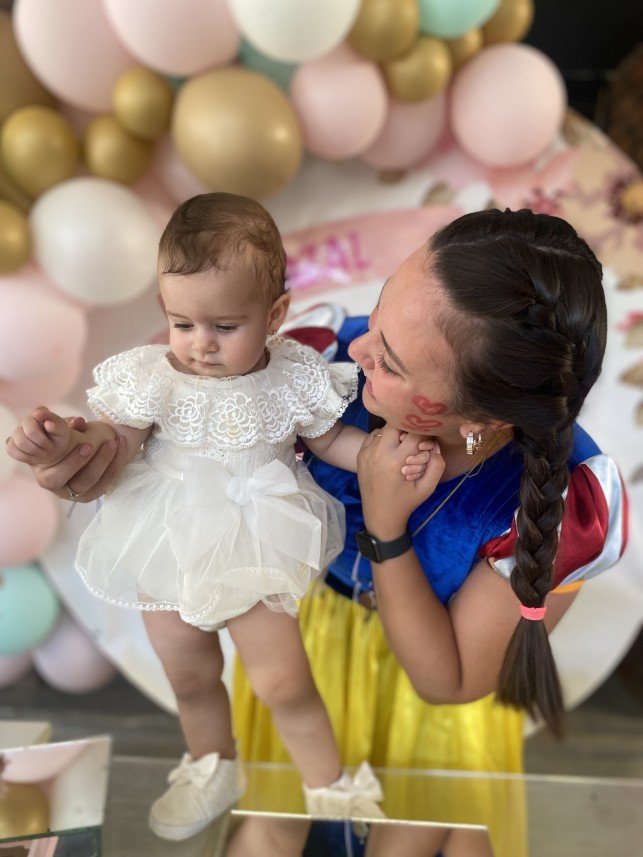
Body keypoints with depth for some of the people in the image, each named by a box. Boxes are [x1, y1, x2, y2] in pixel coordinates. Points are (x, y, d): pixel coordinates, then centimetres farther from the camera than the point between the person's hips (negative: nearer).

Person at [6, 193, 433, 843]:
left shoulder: (295, 377, -11)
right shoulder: (150, 377, -13)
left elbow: (331, 440, 3)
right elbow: (114, 445, -9)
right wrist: (65, 443, -30)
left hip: (254, 551, -2)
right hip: (169, 552, 2)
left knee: (284, 682, 3)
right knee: (190, 677, 20)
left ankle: (330, 789, 30)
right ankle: (212, 769, 50)